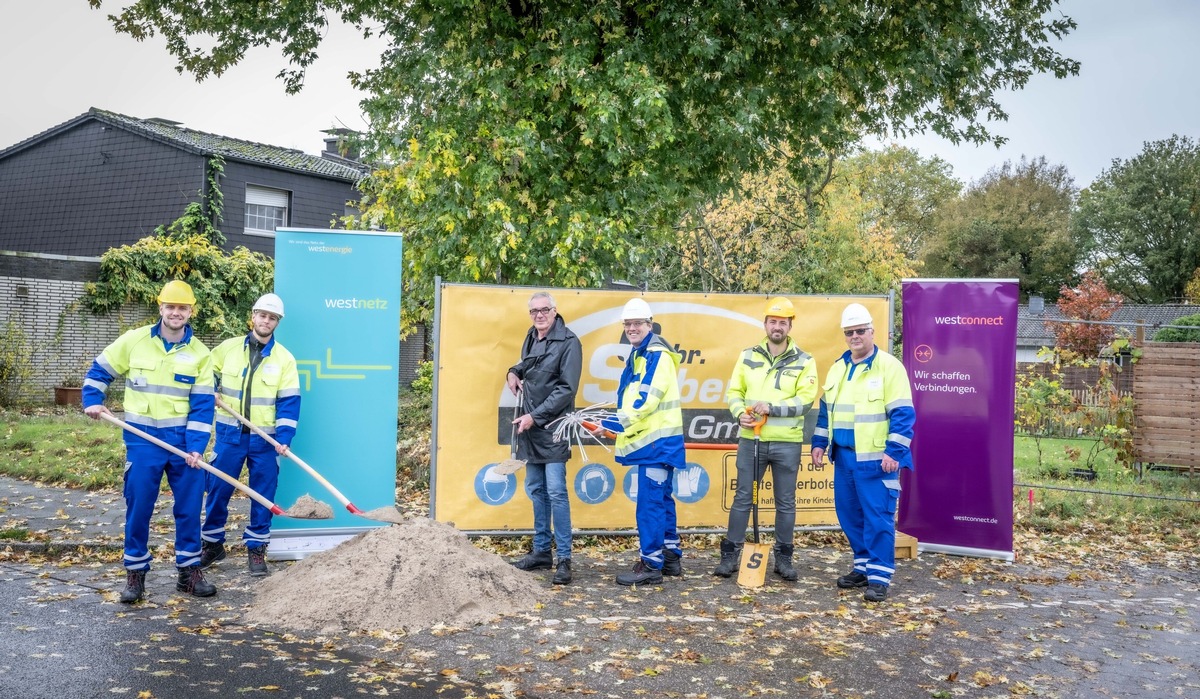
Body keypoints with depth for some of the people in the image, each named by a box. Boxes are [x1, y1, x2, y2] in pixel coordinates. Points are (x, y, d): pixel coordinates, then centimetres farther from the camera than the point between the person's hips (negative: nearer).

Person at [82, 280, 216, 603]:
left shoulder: (200, 353, -1)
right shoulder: (134, 340, -2)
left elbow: (202, 405, -4)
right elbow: (100, 370, 9)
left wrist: (195, 446, -11)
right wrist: (92, 401, -6)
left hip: (184, 440, 1)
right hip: (142, 439, -1)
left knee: (189, 507, 6)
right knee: (138, 506, 3)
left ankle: (189, 571, 19)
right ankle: (135, 573, 17)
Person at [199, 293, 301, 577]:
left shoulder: (284, 358, -3)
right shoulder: (228, 347, 2)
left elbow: (289, 401, -7)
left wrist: (284, 437, -16)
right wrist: (210, 392, -2)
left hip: (265, 438, -1)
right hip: (230, 433, 1)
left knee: (263, 495, 4)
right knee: (217, 489, 7)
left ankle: (256, 549, 17)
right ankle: (213, 544, 25)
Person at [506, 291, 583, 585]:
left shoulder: (568, 342, -11)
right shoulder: (531, 338, 12)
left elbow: (566, 389, -16)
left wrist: (535, 416, -18)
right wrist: (514, 372, 7)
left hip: (552, 428, -8)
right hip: (530, 427, 8)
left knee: (556, 492, -9)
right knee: (535, 490, 13)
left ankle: (564, 559, -3)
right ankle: (541, 552, 24)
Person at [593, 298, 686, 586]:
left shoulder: (658, 356, -14)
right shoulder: (637, 356, 16)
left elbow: (646, 400, -22)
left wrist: (613, 424, -21)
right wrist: (617, 423, 13)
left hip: (658, 441, -10)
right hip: (647, 440, 10)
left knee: (649, 503, -7)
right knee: (662, 500, 16)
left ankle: (651, 565, -1)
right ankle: (671, 557, 25)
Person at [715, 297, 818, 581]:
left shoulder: (804, 361, 0)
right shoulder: (748, 356, 7)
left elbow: (805, 400, -9)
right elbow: (733, 391, 8)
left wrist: (772, 407, -20)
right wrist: (740, 413, -11)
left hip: (787, 442, -1)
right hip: (751, 439, 1)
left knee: (786, 502, 8)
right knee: (742, 497, 6)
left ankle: (784, 557, 20)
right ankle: (730, 555, 14)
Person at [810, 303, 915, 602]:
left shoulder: (889, 366, -7)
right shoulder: (837, 368, 14)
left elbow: (902, 414, -11)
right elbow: (826, 409, 20)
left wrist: (894, 452, -17)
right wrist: (819, 443, 14)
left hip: (876, 459, -7)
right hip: (843, 457, 7)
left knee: (878, 517, -4)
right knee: (849, 514, 12)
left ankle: (879, 577, 3)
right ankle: (863, 567, 24)